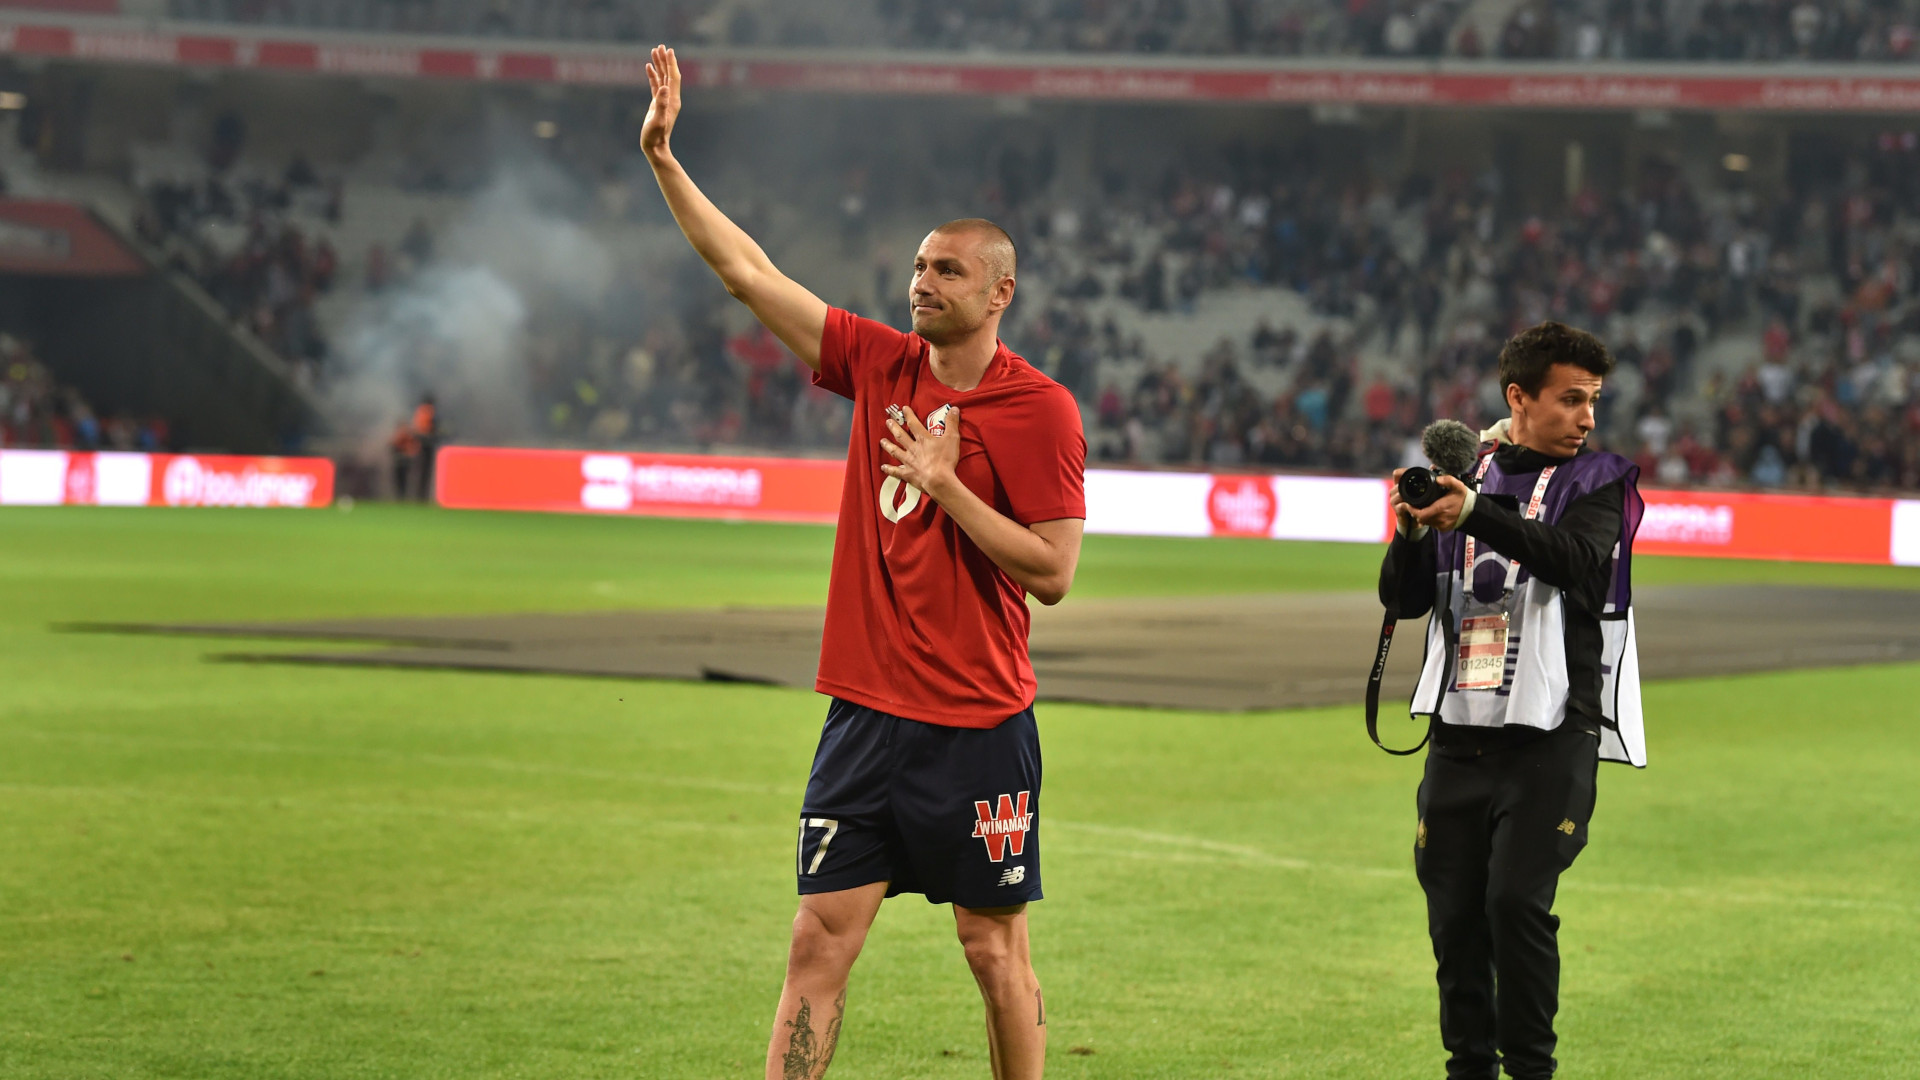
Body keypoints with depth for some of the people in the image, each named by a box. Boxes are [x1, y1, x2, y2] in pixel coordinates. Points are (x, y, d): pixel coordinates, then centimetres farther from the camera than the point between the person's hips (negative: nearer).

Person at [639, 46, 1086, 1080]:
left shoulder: (1039, 409, -8)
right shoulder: (880, 364, 6)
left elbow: (1052, 571, -12)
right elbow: (747, 270, 9)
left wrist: (944, 486, -17)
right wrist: (662, 157, 5)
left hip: (978, 727, -4)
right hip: (866, 712, 4)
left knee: (995, 950, 5)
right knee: (820, 939, 1)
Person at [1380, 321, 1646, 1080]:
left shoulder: (1596, 480, 2)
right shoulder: (1461, 471, 11)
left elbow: (1575, 556, -19)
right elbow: (1403, 598, 8)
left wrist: (1476, 515, -31)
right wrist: (1411, 534, -12)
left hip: (1551, 736, -4)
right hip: (1458, 733, 4)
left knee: (1517, 901, -16)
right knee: (1453, 914, 4)